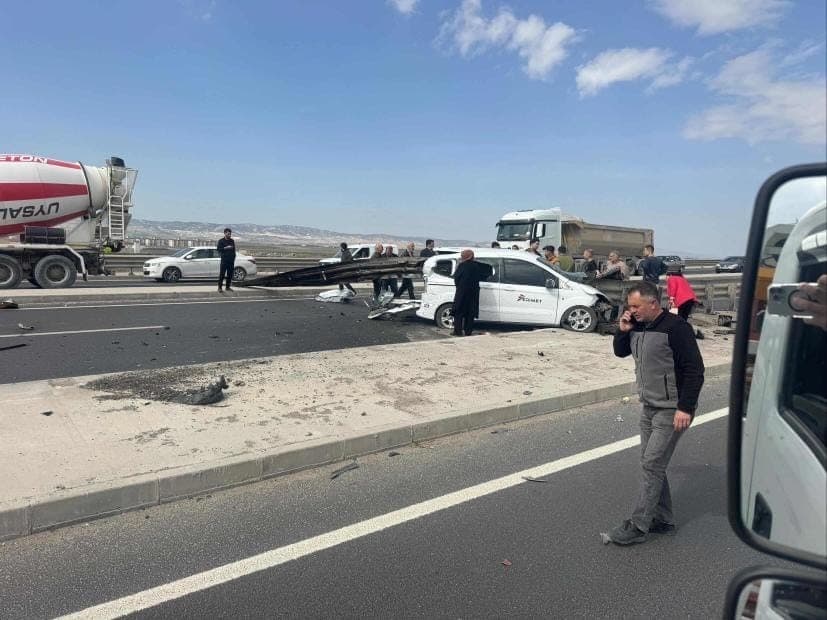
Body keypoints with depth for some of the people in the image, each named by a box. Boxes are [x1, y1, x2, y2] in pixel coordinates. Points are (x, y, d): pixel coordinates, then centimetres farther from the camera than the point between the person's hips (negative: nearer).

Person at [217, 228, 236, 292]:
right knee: (222, 274, -8)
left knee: (230, 274, 4)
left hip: (231, 260, 4)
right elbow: (219, 249, -5)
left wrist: (234, 257, 12)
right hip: (224, 260, -4)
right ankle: (219, 287, -7)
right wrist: (226, 248, -15)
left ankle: (228, 286, 13)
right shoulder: (221, 241, 2)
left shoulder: (232, 241, 14)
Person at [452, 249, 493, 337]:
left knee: (459, 312, 3)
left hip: (462, 291, -4)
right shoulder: (477, 266, 2)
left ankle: (458, 330, -2)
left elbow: (456, 277, -5)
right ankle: (468, 331, 9)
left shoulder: (462, 266, -10)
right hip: (473, 292, 4)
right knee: (470, 313, 9)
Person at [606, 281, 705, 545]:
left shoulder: (675, 327, -18)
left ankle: (638, 526, 1)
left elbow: (694, 369, -19)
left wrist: (685, 407, -22)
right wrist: (622, 330, -2)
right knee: (651, 464, 13)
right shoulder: (638, 326, 5)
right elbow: (621, 352, 18)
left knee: (652, 465, -7)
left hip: (672, 410, -8)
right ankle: (662, 519, 27)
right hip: (649, 407, 8)